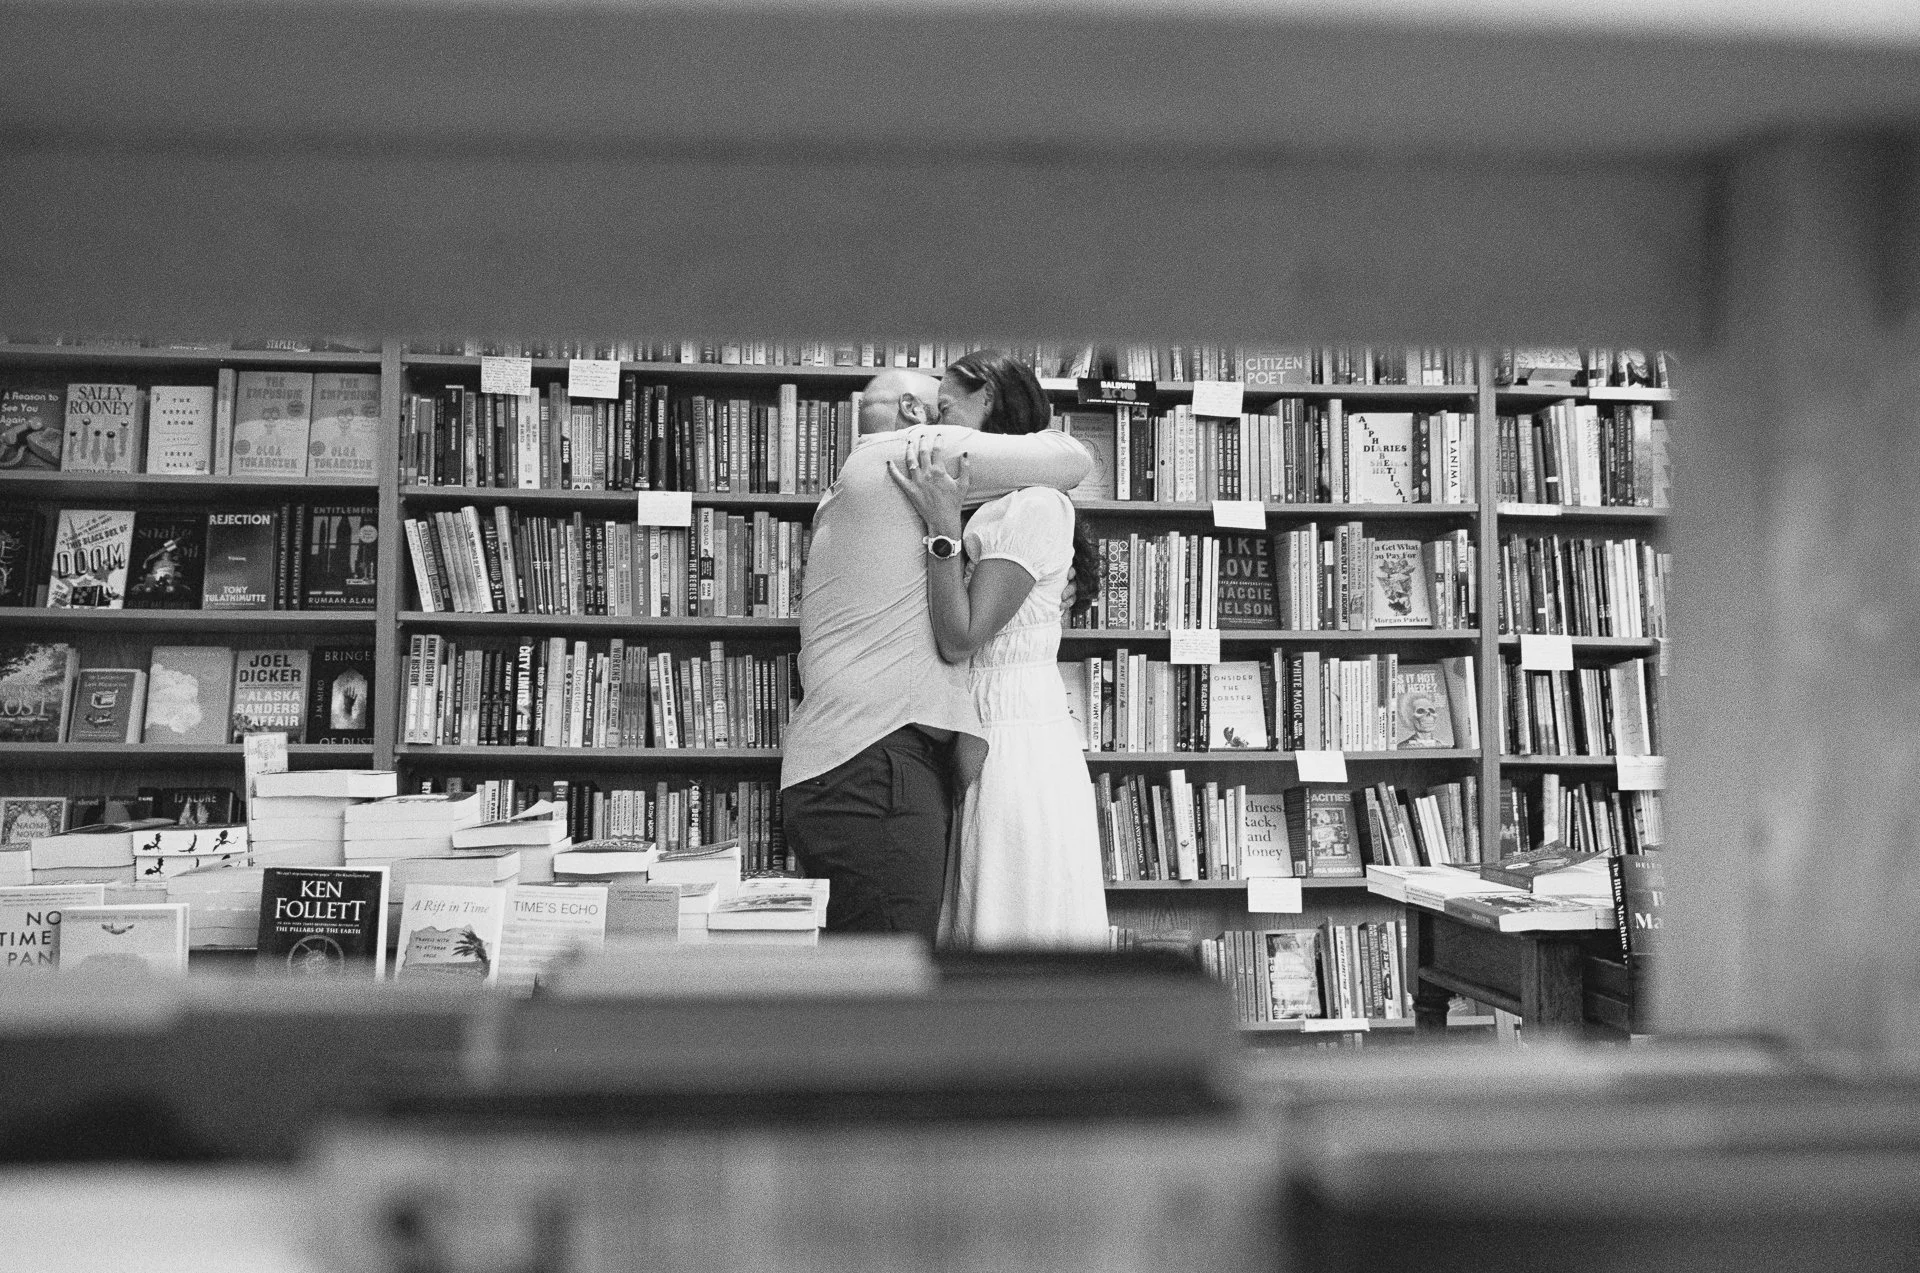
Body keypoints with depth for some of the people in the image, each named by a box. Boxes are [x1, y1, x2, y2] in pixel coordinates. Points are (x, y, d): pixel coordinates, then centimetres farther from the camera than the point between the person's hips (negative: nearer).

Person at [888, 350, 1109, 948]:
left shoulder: (1035, 505, -9)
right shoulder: (992, 511, 17)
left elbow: (961, 639, -16)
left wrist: (942, 526, -17)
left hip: (1019, 743, -9)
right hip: (986, 745, 9)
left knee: (1017, 928, -4)